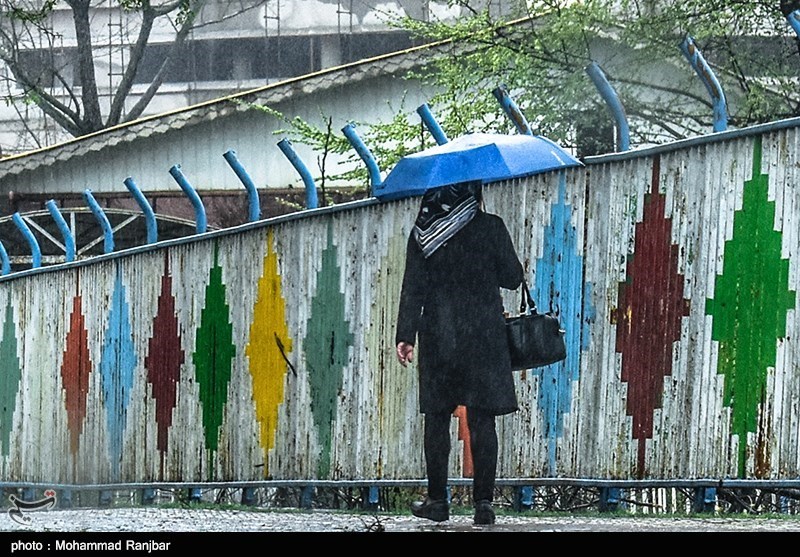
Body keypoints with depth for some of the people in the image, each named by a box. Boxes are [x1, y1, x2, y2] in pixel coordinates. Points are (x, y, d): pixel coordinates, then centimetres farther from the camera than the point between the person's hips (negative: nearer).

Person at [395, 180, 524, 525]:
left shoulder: (422, 233, 0)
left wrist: (405, 335, -2)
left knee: (437, 419, 9)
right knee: (482, 420, 1)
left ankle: (437, 501, 11)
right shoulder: (491, 227, -3)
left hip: (437, 338, 1)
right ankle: (483, 503, -2)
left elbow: (412, 288, -3)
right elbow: (512, 278, 1)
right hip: (484, 338, -1)